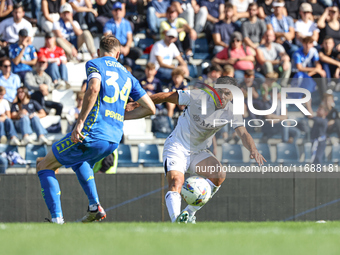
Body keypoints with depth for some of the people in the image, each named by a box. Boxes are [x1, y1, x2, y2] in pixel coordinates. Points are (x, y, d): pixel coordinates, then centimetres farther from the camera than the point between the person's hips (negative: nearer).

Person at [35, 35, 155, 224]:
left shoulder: (94, 64, 2)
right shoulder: (128, 76, 19)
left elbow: (94, 88, -20)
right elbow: (150, 109, 17)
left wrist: (80, 122, -20)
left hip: (92, 133, -7)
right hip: (114, 139, 7)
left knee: (44, 167, 8)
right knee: (79, 162, 38)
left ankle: (57, 219, -4)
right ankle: (95, 207, 22)